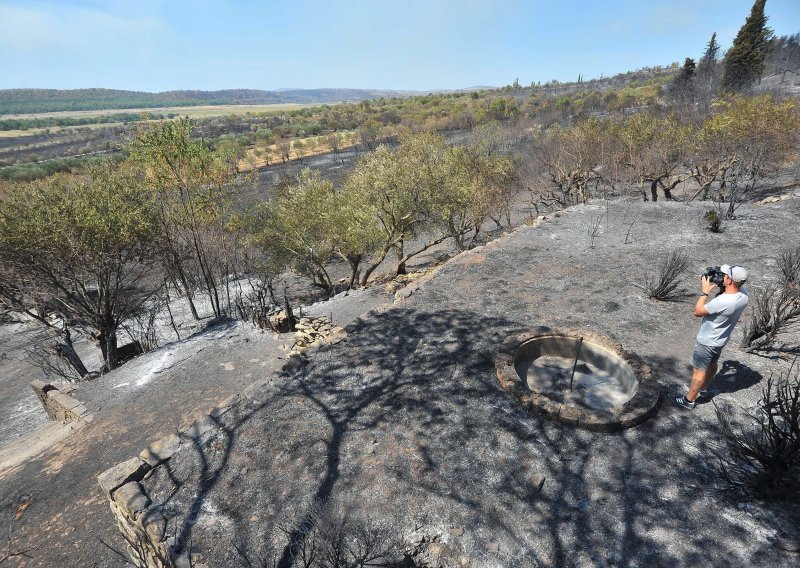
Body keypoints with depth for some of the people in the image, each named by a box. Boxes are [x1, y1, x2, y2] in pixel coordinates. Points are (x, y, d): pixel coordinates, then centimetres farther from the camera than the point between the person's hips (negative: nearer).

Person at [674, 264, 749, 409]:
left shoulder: (722, 302, -39)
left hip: (707, 342, -8)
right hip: (721, 339, 8)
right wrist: (722, 288, -8)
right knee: (712, 364, 28)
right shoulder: (743, 294, -14)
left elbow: (698, 311, -25)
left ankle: (689, 400, 23)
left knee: (699, 371, 7)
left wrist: (705, 291, -20)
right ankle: (703, 389, 50)